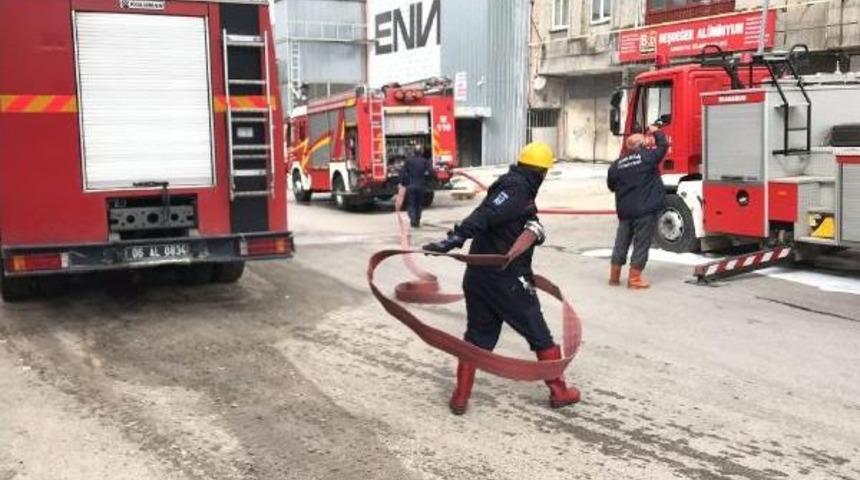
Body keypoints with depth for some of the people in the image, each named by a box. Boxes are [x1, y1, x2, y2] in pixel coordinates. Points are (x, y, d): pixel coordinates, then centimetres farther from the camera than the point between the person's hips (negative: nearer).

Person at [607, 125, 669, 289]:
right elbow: (663, 145, 6)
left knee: (621, 242, 15)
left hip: (625, 211, 4)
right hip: (646, 210, -4)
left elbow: (611, 185, 12)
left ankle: (614, 276, 24)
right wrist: (656, 132, 21)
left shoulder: (617, 165, 2)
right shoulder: (647, 156, -9)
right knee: (641, 244, 3)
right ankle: (634, 278, 4)